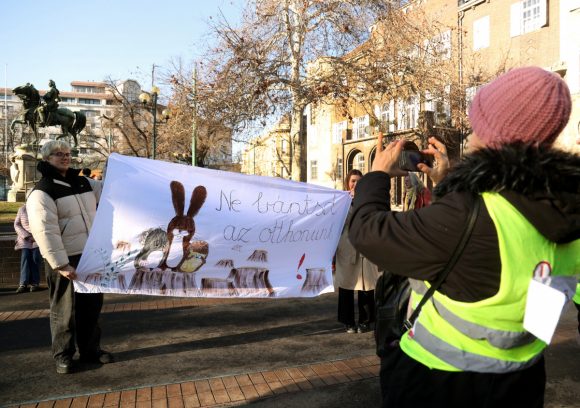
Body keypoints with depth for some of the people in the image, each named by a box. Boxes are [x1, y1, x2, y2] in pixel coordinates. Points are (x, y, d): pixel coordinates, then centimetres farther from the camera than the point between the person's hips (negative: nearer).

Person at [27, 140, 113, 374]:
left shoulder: (84, 183, 11)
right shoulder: (42, 192, -11)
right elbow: (45, 231, -19)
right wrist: (61, 264, -24)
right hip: (66, 261, -6)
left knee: (92, 306, 14)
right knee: (64, 310, 5)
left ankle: (90, 350, 28)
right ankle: (63, 355, 21)